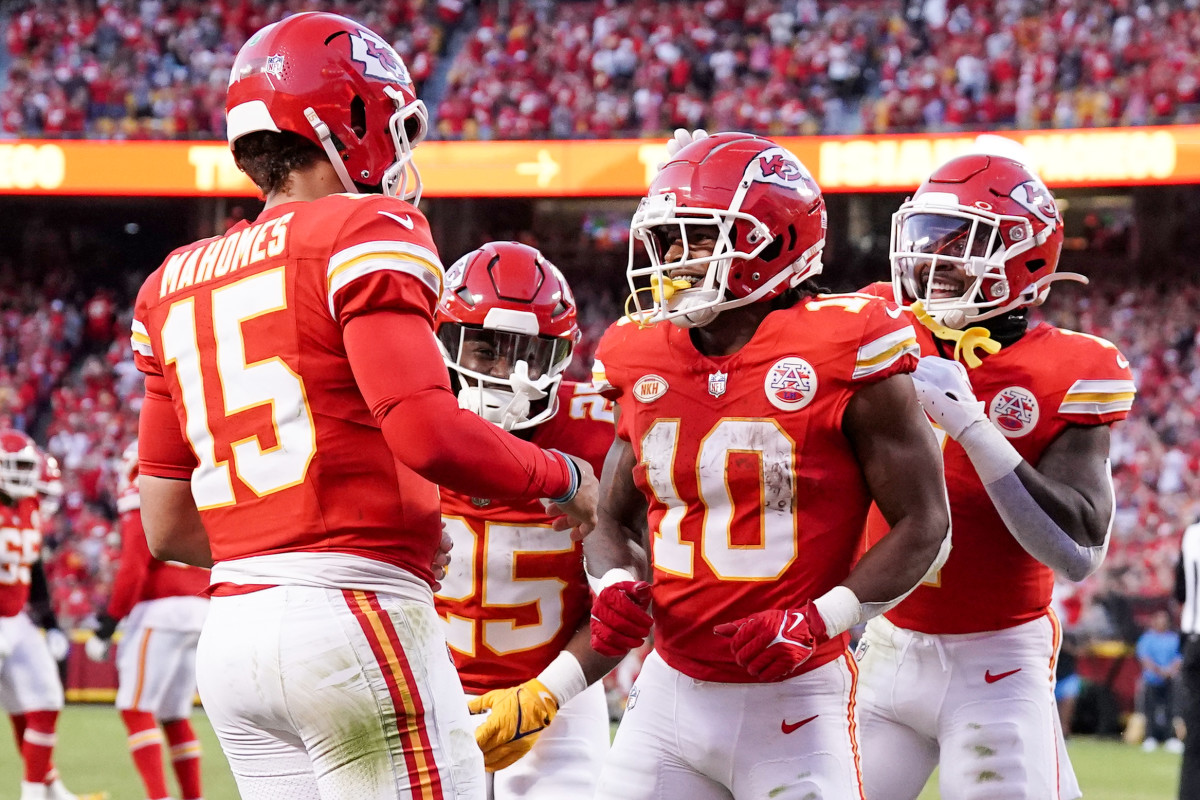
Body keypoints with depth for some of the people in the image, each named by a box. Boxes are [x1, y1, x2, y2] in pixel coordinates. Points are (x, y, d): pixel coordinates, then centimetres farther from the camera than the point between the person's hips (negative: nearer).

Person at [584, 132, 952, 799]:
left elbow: (925, 528, -7)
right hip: (672, 690, 5)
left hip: (792, 703, -5)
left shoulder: (844, 354, -9)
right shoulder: (645, 363, 6)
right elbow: (616, 523, 19)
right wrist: (617, 586, -3)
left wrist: (818, 621, -18)